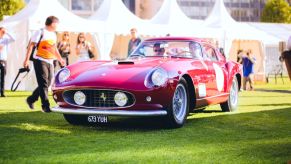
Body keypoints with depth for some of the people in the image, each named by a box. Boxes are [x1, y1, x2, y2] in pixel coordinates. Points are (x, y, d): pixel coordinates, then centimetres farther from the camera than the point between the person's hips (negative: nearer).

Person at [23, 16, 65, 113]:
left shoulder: (53, 34, 15)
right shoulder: (41, 32, -8)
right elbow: (31, 46, -11)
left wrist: (60, 59, 25)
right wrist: (27, 60, -17)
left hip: (50, 62, 8)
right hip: (40, 61, -8)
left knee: (47, 84, 10)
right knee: (43, 84, -10)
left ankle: (31, 99, 25)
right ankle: (45, 106, -9)